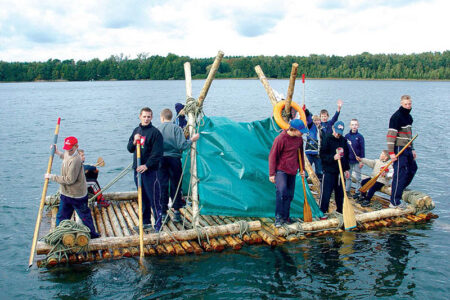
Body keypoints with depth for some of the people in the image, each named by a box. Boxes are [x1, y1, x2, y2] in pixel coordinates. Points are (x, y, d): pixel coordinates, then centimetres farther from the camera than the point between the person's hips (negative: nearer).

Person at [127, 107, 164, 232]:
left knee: (154, 198, -5)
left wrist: (147, 165, -22)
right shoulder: (136, 130, 13)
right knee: (143, 198, 16)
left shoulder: (155, 132, -9)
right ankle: (146, 222, 28)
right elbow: (130, 149, 13)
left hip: (150, 170, -7)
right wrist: (134, 142, -8)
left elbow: (157, 153, -15)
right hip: (138, 170, 7)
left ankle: (158, 225, 2)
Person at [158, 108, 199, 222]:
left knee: (162, 186, 8)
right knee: (175, 186, 8)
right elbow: (182, 145, -14)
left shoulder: (157, 129, 2)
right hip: (174, 159, -2)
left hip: (161, 160, 2)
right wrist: (192, 140, -3)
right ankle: (176, 212, 11)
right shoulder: (176, 128, -5)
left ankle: (163, 213, 11)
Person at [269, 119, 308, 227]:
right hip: (281, 170, -6)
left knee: (290, 195, 8)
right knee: (281, 191, -22)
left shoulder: (299, 139, 3)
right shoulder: (280, 138, -16)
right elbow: (272, 156, -11)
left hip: (292, 171, 6)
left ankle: (285, 217, 21)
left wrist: (302, 169, 19)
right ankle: (278, 217, -11)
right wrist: (272, 174, -12)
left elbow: (301, 154, 19)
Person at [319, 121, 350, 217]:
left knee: (340, 192, 13)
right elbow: (322, 155, -12)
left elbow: (346, 155, 19)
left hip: (340, 171, 6)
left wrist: (346, 169, 17)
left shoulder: (343, 140, 11)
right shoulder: (327, 139, -8)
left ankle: (340, 210, 27)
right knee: (326, 192, -3)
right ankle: (322, 211, 8)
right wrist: (333, 157, -26)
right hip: (329, 171, -6)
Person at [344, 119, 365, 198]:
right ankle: (347, 190, 23)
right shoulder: (347, 136, 1)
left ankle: (357, 192, 13)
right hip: (348, 160, 3)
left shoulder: (360, 136, -5)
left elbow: (362, 149, -4)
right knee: (348, 176, 13)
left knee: (358, 178, 5)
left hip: (357, 161, -3)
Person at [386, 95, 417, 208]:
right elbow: (391, 135, -18)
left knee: (413, 168, 17)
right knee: (400, 174, -9)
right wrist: (391, 152, -22)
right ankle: (394, 202, -4)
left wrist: (412, 149, 24)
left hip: (407, 149, 9)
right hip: (399, 149, -9)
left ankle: (398, 189, 30)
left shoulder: (409, 116, 17)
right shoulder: (396, 117, -13)